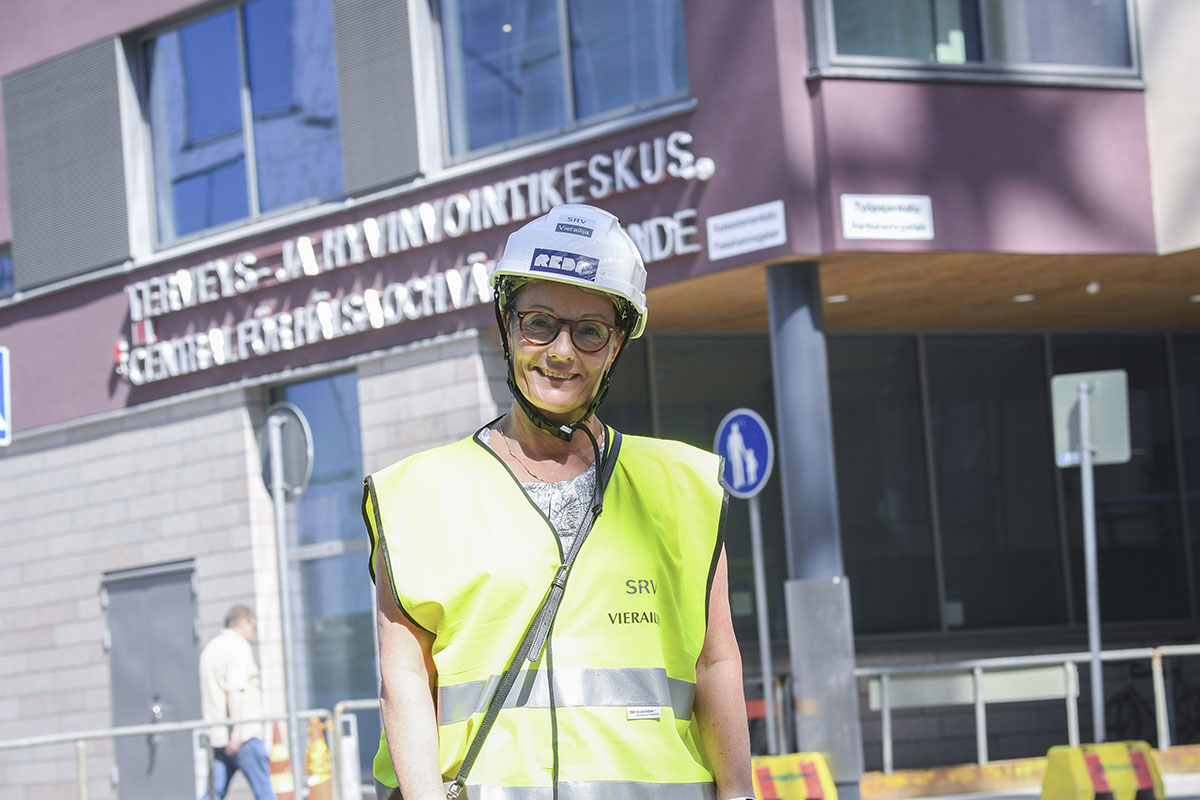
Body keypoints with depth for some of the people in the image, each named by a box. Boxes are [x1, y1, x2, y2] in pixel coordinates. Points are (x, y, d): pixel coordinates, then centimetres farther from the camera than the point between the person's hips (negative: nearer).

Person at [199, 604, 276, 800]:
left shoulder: (210, 647, 20)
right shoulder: (239, 646, -8)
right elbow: (235, 689, -19)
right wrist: (237, 729, -23)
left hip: (216, 737, 8)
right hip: (244, 737, -8)